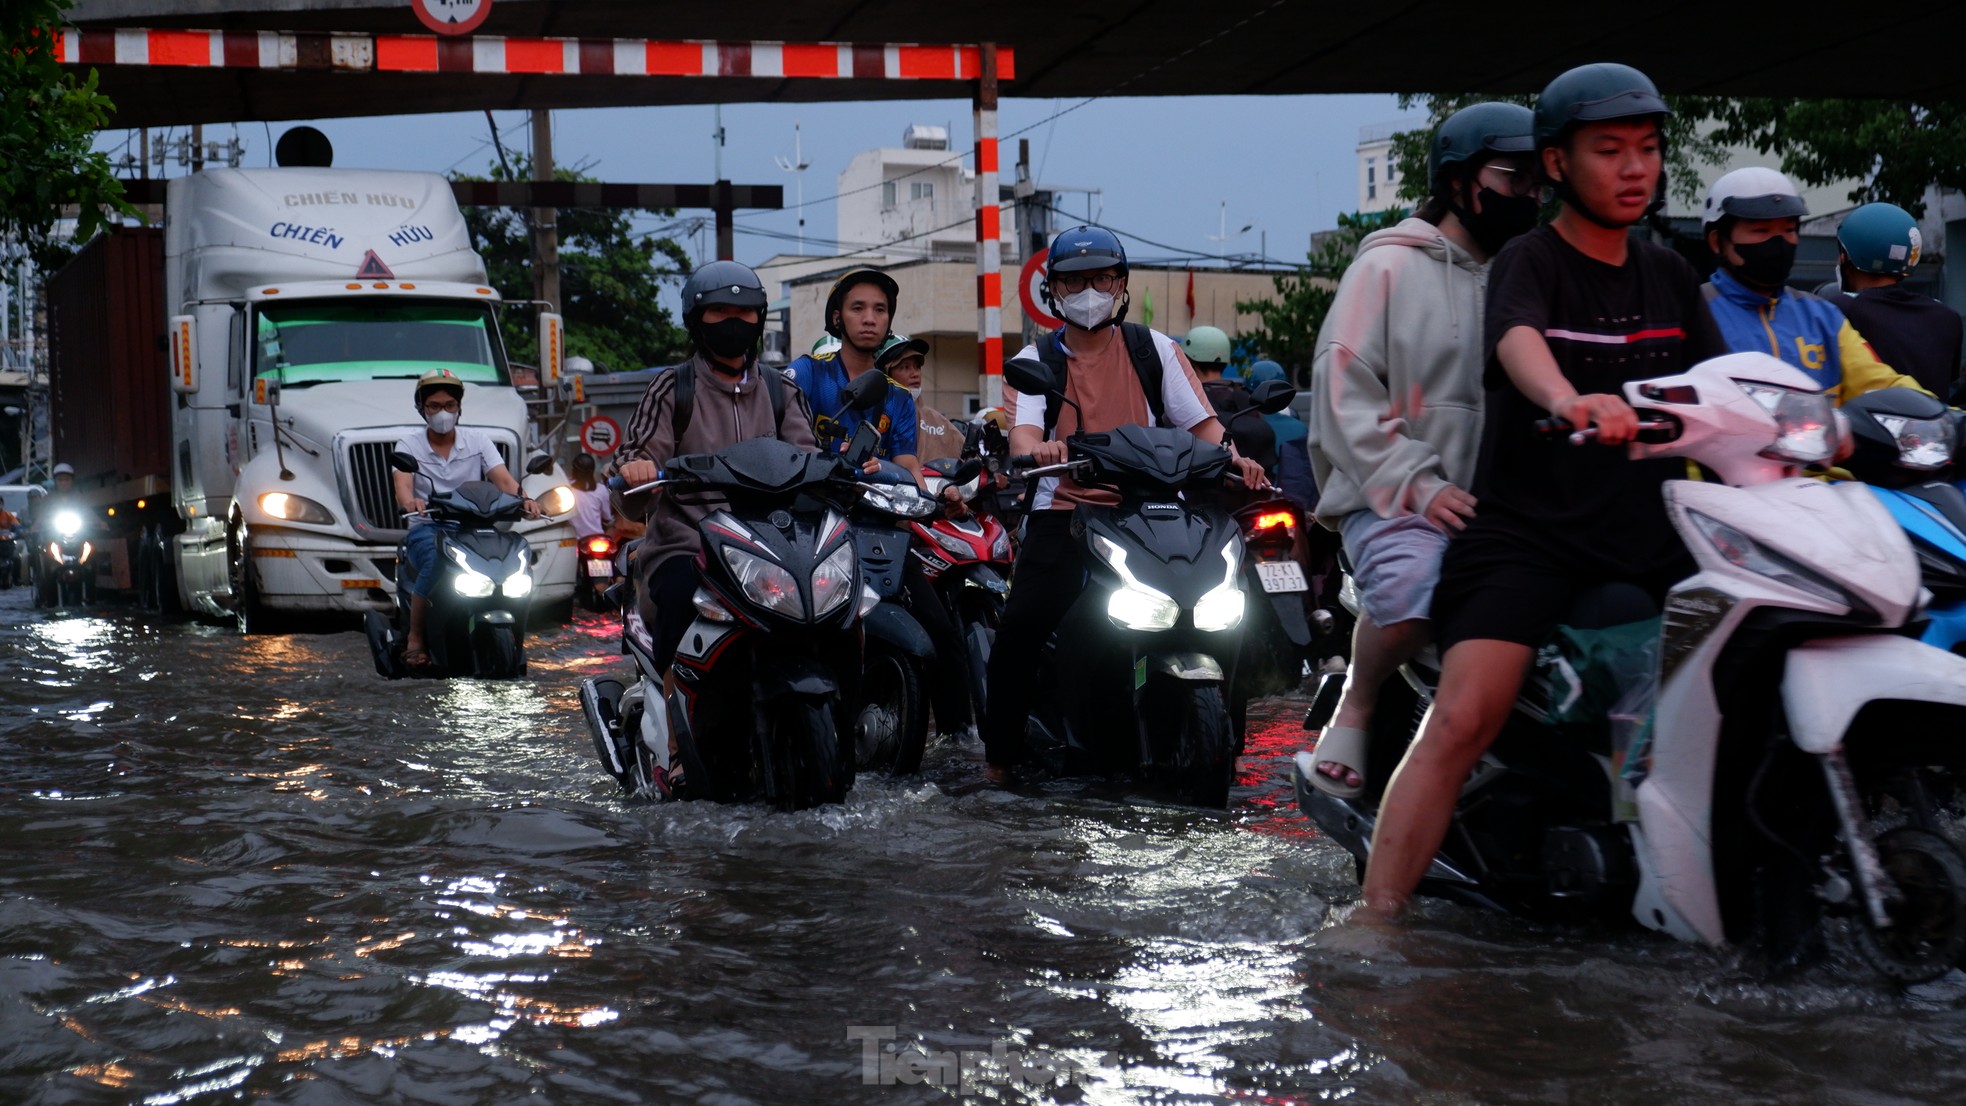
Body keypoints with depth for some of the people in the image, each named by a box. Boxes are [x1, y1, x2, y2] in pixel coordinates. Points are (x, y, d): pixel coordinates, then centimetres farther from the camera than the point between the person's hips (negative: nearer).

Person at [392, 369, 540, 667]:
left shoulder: (478, 440, 12)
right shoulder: (409, 445, 7)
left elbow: (503, 479, -3)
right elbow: (403, 485, -12)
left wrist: (523, 499, -27)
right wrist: (410, 502, -38)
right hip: (427, 528, -2)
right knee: (436, 560, -37)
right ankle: (414, 638, -23)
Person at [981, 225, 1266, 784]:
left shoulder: (1155, 349, 12)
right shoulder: (1036, 360, 10)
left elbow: (1200, 421, 5)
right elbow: (1022, 431, -8)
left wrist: (1234, 457, -17)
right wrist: (1036, 447, -33)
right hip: (1063, 511, -1)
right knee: (1020, 627, -21)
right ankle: (1000, 752, -7)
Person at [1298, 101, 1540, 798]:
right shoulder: (1390, 266, 4)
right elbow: (1342, 394, -5)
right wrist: (1416, 486, -17)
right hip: (1395, 500, -5)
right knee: (1416, 590, -36)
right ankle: (1356, 707, -5)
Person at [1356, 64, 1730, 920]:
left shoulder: (1668, 275, 18)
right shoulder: (1530, 261, -2)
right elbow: (1517, 343, -24)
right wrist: (1569, 400, -46)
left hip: (1650, 529, 6)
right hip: (1527, 529, -6)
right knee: (1463, 720, -22)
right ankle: (1374, 927, -22)